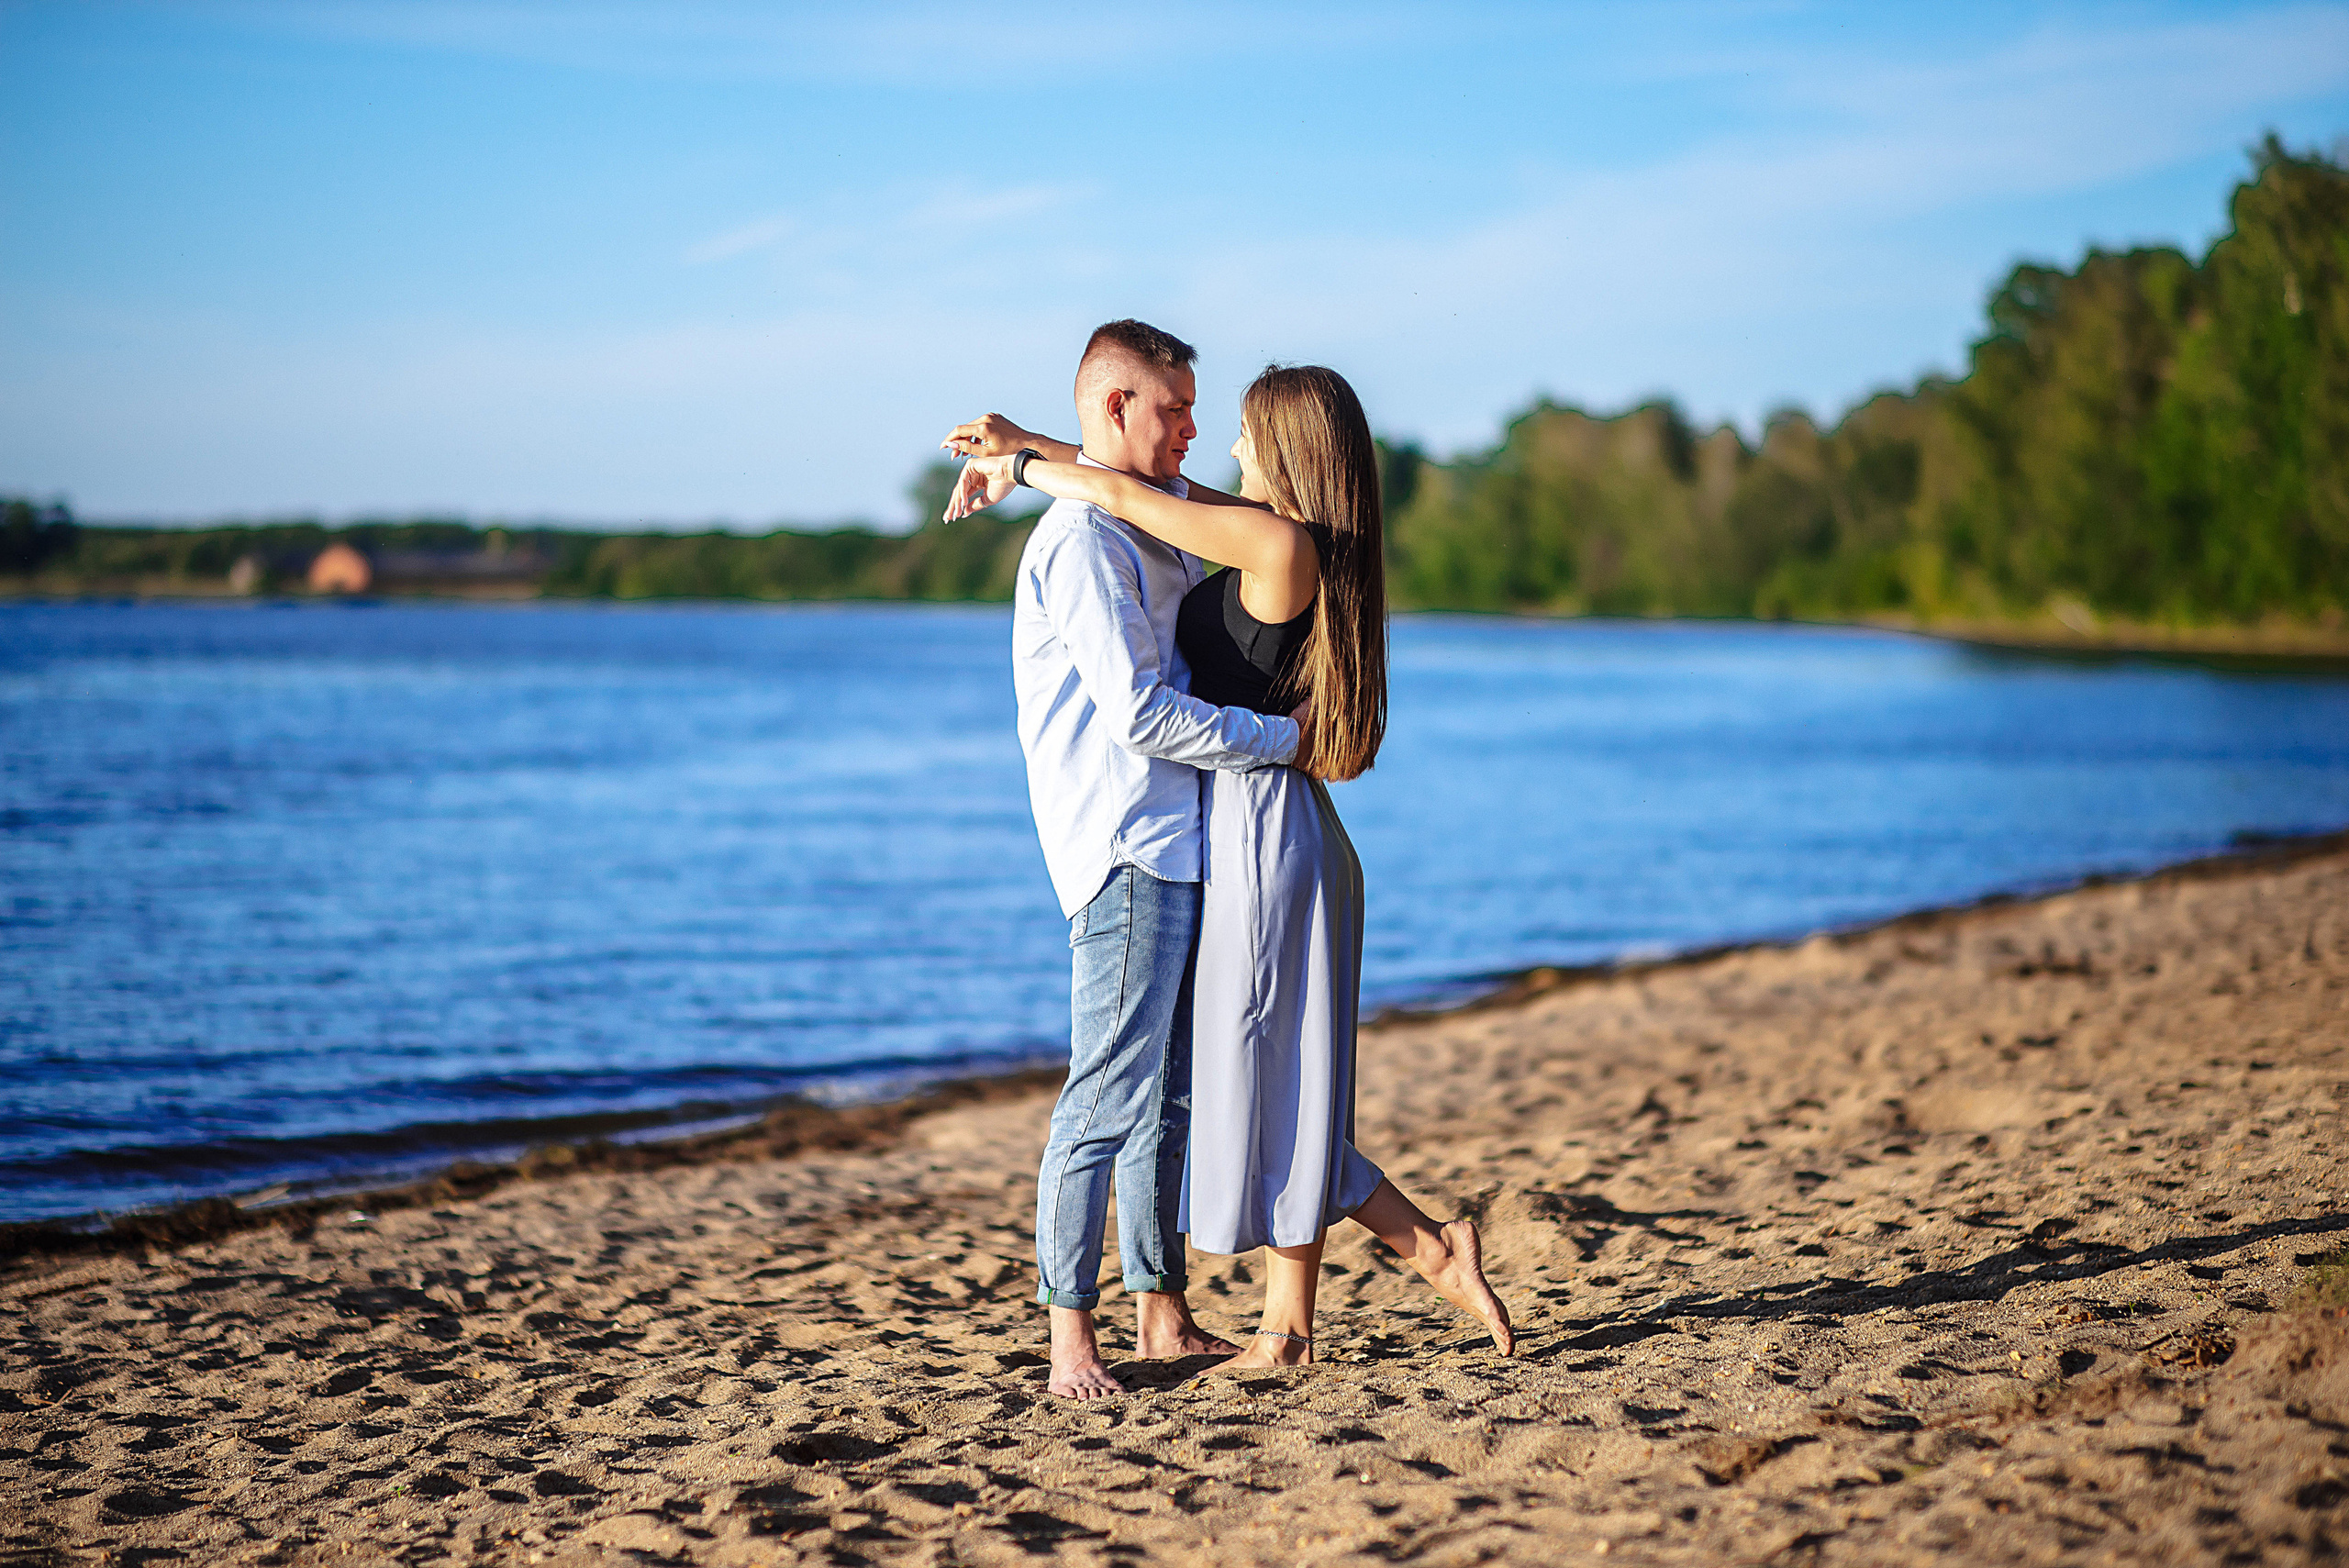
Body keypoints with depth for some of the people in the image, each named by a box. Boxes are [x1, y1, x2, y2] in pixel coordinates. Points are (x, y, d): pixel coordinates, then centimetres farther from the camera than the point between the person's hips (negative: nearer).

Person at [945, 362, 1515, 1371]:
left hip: (1258, 826, -9)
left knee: (1270, 1097, -1)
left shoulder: (1280, 542, -16)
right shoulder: (1307, 543, 11)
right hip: (1278, 828, 9)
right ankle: (1288, 1326, 15)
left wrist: (1019, 464, 7)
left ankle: (1435, 1252, 4)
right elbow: (1164, 490, 16)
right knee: (1275, 1091, 11)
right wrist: (1024, 447, 15)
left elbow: (1127, 498, -11)